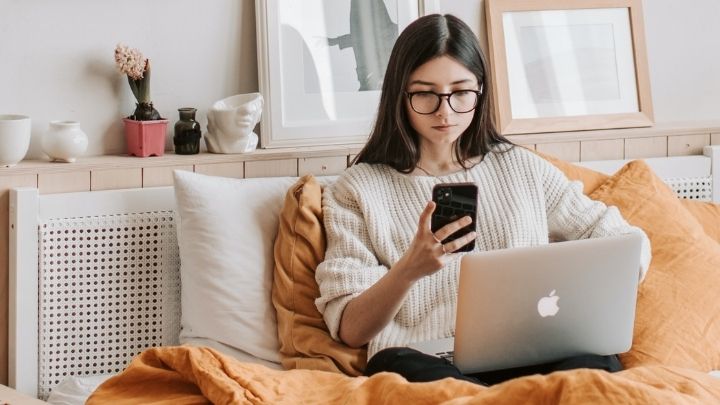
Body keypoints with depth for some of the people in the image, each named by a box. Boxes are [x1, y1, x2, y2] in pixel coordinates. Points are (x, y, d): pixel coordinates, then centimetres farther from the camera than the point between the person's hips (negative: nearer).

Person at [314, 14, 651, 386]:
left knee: (595, 367, -37)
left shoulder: (523, 168, 19)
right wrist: (408, 270, -20)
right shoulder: (356, 190, 11)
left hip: (526, 355, 1)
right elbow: (351, 330, 2)